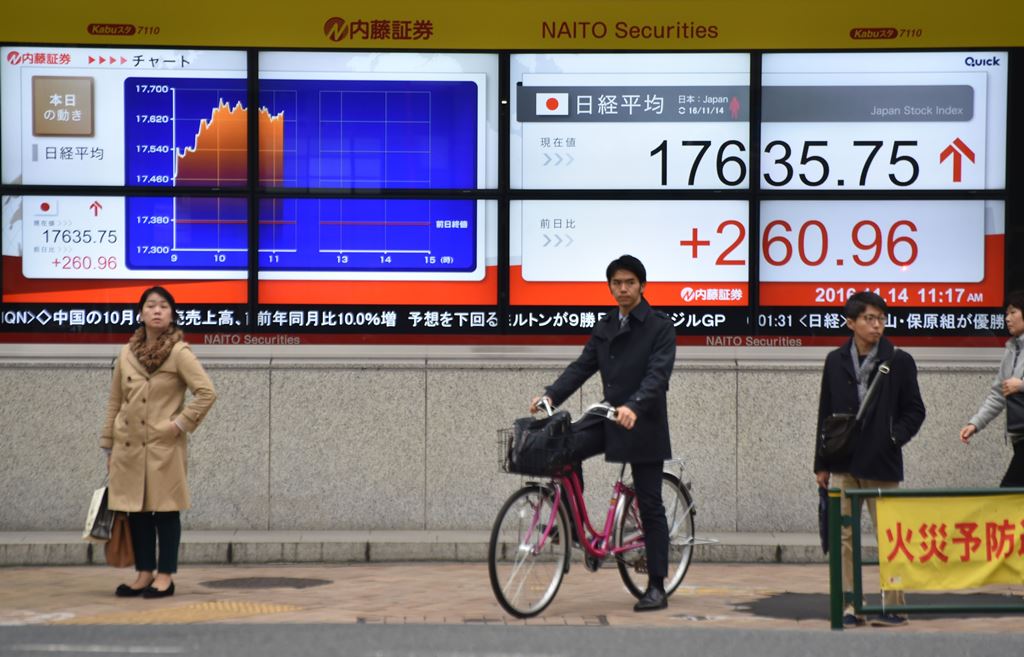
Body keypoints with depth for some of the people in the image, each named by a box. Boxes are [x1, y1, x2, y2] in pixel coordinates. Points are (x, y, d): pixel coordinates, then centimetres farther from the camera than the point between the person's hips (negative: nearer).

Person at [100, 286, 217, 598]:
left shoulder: (179, 353, -7)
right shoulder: (127, 353, 8)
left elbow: (207, 393, -11)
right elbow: (115, 402, 13)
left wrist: (180, 424, -14)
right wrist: (109, 444, 12)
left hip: (164, 447, -5)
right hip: (129, 446, 5)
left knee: (165, 510, 0)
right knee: (135, 510, 7)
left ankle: (165, 576, 6)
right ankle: (144, 573, 16)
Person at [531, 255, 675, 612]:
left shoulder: (660, 326, -7)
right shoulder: (604, 327, 11)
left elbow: (658, 374, -20)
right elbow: (582, 366, 5)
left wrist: (634, 406, -36)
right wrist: (551, 394, -11)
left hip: (643, 424, -5)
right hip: (610, 418, 5)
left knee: (650, 506, -1)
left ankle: (656, 588, 4)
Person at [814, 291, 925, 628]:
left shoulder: (899, 361, 0)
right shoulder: (836, 361, 7)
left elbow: (914, 410, 5)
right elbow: (825, 414, 11)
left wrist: (895, 437, -12)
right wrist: (822, 463, 9)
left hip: (882, 464, -2)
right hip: (843, 464, 3)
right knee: (844, 536, 3)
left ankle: (893, 606, 9)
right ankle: (850, 606, 9)